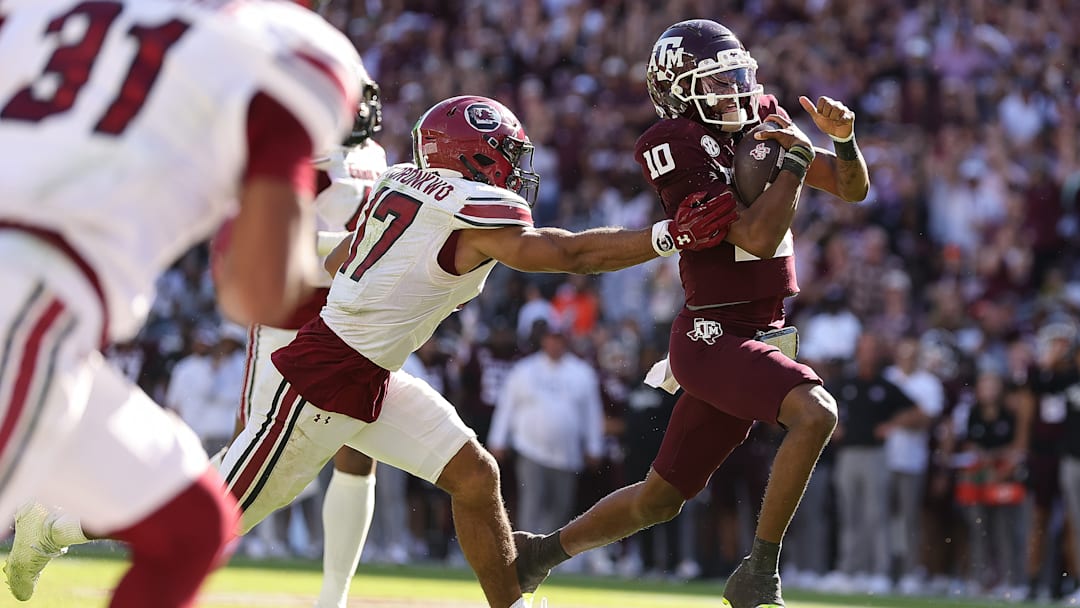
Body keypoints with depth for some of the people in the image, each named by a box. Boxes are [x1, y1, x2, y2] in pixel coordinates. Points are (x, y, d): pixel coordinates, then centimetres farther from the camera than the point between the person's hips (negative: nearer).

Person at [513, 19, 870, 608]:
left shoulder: (762, 123, 8)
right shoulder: (682, 150, -15)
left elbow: (853, 189, 13)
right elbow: (758, 237, -23)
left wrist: (843, 140, -7)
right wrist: (796, 158, -15)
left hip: (756, 336, 8)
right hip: (713, 334, -8)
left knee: (658, 500, 17)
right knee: (814, 413, -31)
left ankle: (541, 552, 37)